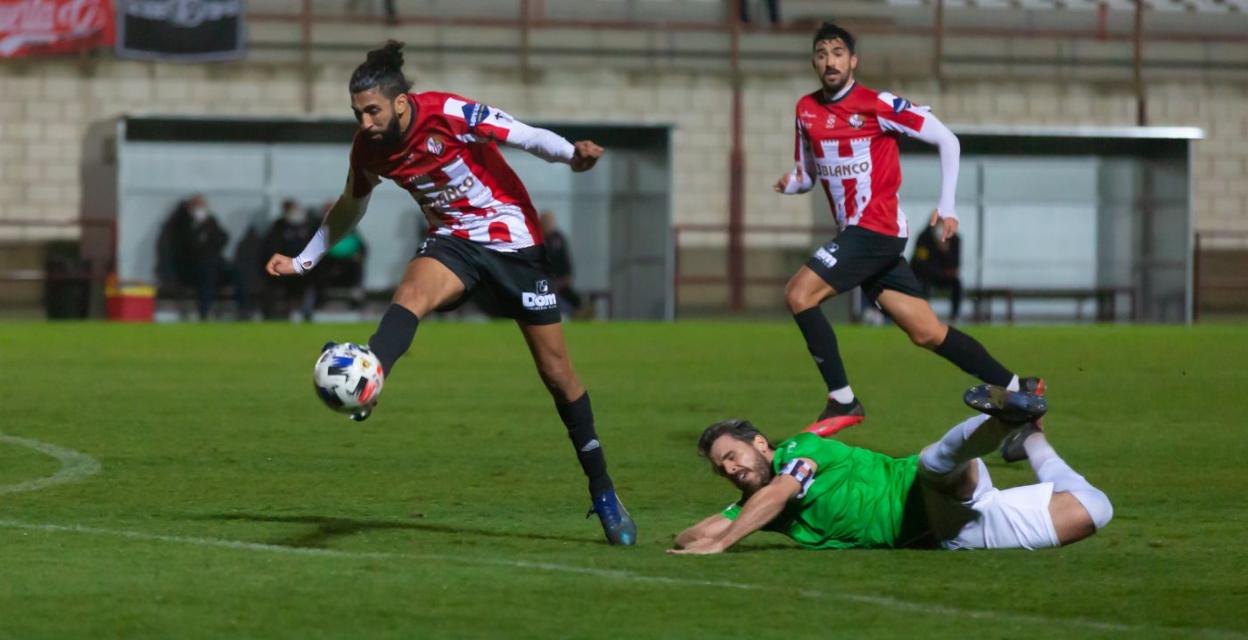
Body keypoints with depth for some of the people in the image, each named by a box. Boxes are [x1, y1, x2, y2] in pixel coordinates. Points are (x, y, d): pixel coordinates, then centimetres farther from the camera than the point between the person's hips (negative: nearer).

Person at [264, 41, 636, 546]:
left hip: (512, 240, -3)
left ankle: (603, 494, 12)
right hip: (452, 241, 3)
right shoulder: (369, 149, -5)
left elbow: (529, 138, -21)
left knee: (557, 371, -1)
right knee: (412, 292, -33)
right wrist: (303, 261, 14)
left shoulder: (449, 115, -21)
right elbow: (349, 208, 14)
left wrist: (572, 155, -40)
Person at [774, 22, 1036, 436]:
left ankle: (842, 402, -14)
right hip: (855, 234, 7)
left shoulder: (878, 105, -9)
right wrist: (791, 183, -3)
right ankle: (1015, 388, 17)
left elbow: (947, 140, -6)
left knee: (799, 294, -19)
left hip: (877, 228, -7)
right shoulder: (806, 110, 11)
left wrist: (946, 207, -9)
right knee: (927, 333, 7)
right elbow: (809, 173, 21)